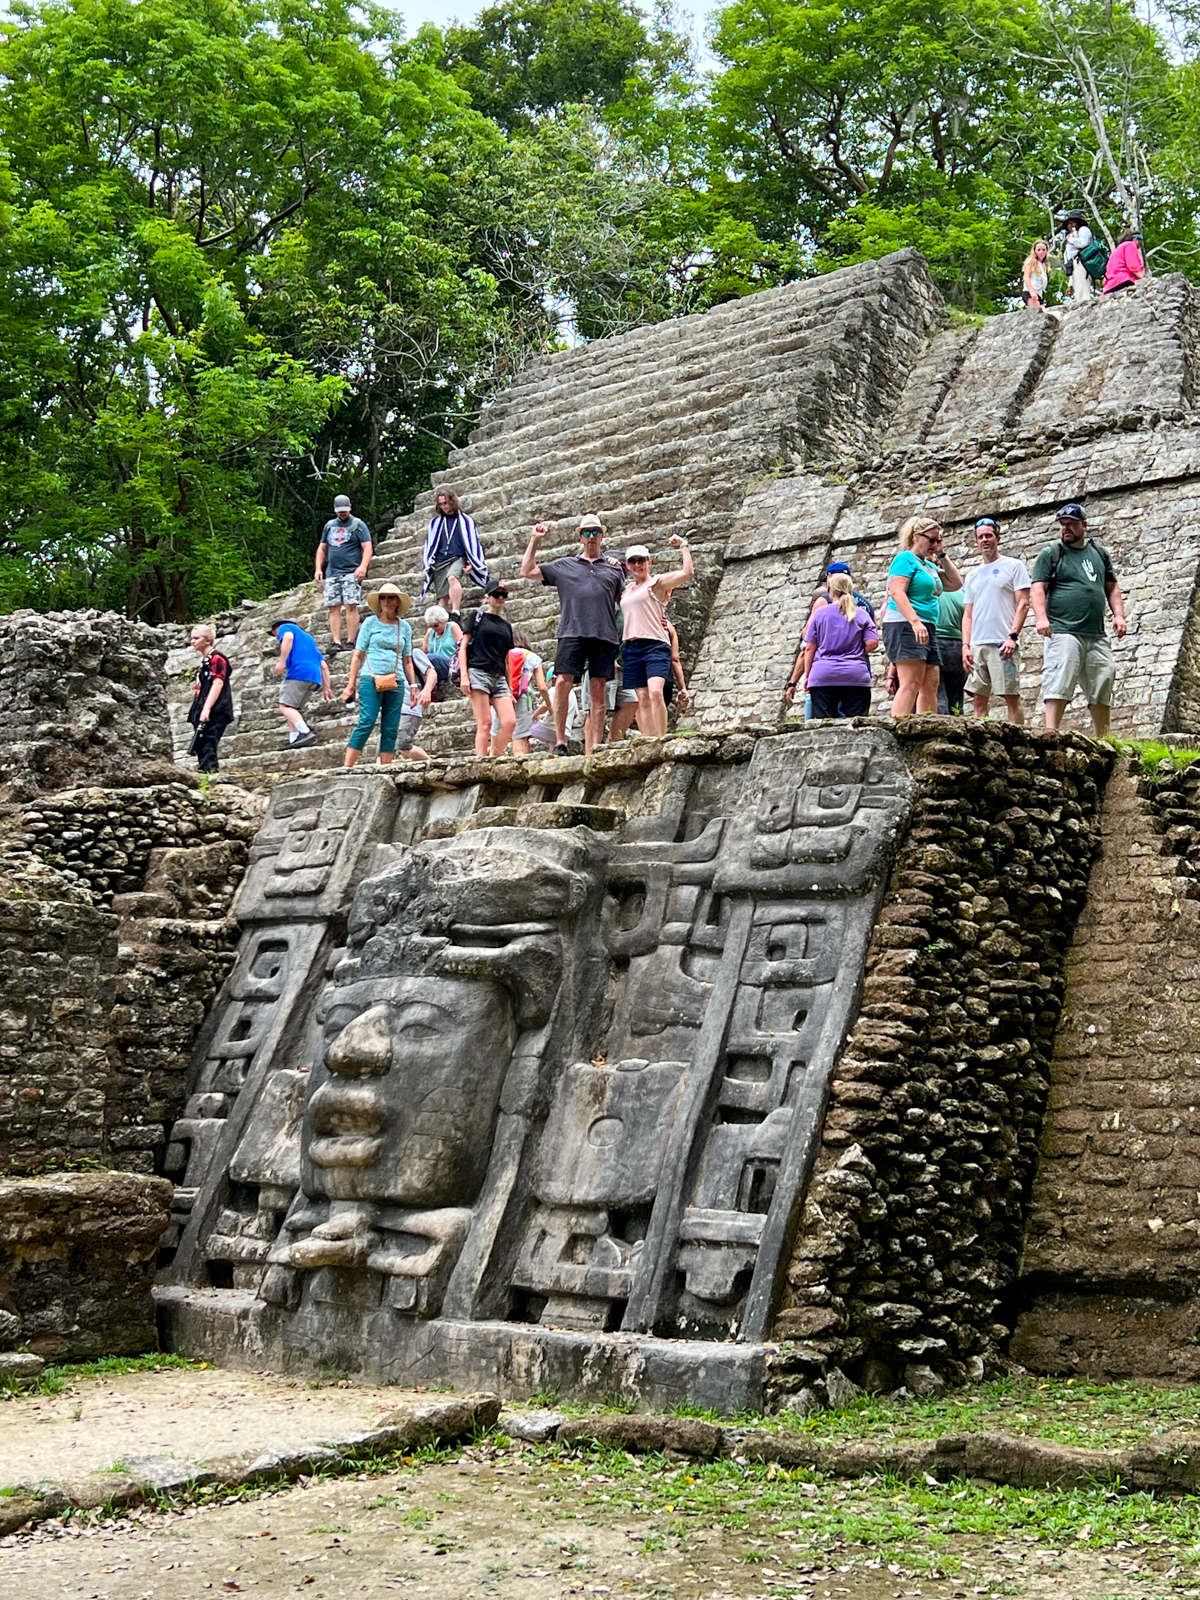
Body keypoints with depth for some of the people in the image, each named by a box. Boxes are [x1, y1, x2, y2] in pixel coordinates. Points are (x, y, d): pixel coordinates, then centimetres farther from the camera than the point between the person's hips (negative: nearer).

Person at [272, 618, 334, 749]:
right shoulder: (308, 637, 36)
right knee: (293, 708, 13)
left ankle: (306, 733, -30)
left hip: (299, 672, -8)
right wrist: (327, 688, 28)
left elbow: (288, 637, -11)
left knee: (285, 706, -12)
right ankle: (295, 738, -4)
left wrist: (281, 661, -16)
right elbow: (323, 665, 29)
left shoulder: (284, 628, 16)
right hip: (314, 677, 8)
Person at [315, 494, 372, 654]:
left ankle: (351, 642, -10)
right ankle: (336, 642, -4)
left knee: (351, 605, -11)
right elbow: (322, 549, 23)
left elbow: (367, 547, -5)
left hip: (351, 573, -5)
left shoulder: (358, 525, 4)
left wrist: (363, 566, -20)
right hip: (332, 573, 5)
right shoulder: (329, 525, 19)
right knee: (333, 607, -2)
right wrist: (318, 568, 11)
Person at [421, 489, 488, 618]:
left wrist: (472, 563, 0)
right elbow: (429, 544, 22)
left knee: (452, 577, -35)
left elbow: (474, 543, 10)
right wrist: (428, 563, 10)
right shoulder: (435, 522, 19)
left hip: (457, 559, -4)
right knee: (442, 597, -6)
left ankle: (455, 614, -43)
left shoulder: (465, 520, 10)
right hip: (439, 562, 4)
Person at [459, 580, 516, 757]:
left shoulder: (506, 626, 22)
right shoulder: (477, 616, 9)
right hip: (478, 673, -5)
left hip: (499, 678, 5)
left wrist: (509, 688, 18)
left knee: (510, 721, -13)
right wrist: (464, 675, -9)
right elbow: (463, 646, 3)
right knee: (485, 723, -12)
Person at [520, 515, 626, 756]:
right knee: (563, 682, -14)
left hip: (604, 635, 1)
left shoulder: (614, 568, 19)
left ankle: (595, 749, -1)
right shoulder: (564, 566, 17)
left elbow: (624, 601, 23)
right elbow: (527, 571, 18)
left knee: (597, 690, 0)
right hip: (572, 633, -1)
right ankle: (560, 742, -6)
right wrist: (535, 540, 16)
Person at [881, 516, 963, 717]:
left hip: (927, 630, 10)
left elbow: (956, 583, 24)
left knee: (930, 686, 2)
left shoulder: (929, 565, 23)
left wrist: (942, 556, 17)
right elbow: (897, 593, -16)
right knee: (911, 684, -20)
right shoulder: (906, 559, -4)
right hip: (905, 626, -10)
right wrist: (915, 621, -27)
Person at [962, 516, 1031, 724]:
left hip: (1003, 644, -6)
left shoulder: (1013, 566, 4)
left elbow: (1023, 604, -3)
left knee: (1011, 696, -7)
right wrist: (965, 645, 6)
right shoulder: (972, 576, 21)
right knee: (978, 699, 2)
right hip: (977, 645, 6)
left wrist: (1013, 636, -15)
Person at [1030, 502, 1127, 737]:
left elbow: (1112, 588, 23)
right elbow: (1038, 589, -4)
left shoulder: (1100, 553, 19)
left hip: (1097, 636, 5)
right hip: (1063, 633, -5)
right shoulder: (1051, 554, 5)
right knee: (1058, 685, -15)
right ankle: (1051, 733, -20)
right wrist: (1041, 617, -20)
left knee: (1102, 687, 5)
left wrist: (1118, 615, 7)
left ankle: (1103, 740, 13)